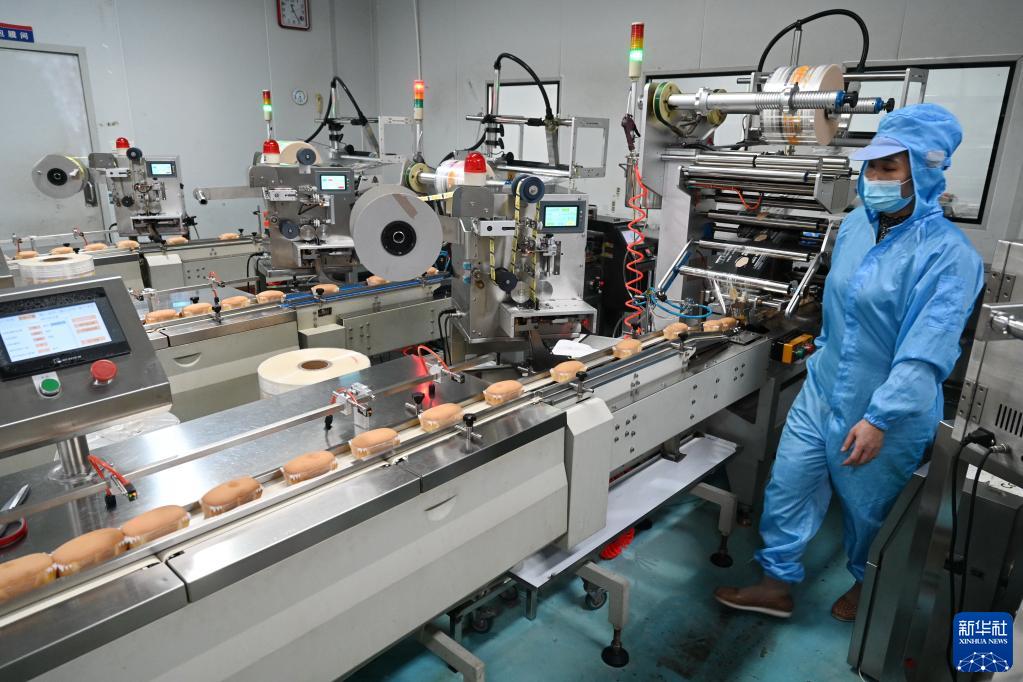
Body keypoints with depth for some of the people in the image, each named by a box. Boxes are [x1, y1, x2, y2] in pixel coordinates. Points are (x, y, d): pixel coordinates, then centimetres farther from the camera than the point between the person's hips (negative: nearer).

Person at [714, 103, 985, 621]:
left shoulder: (948, 254, -21)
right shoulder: (856, 225, 1)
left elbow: (927, 350, -28)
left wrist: (880, 418, -32)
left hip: (887, 411, -6)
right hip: (822, 389, 6)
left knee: (869, 508, 15)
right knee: (787, 485, 9)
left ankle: (867, 584, 44)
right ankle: (777, 584, 26)